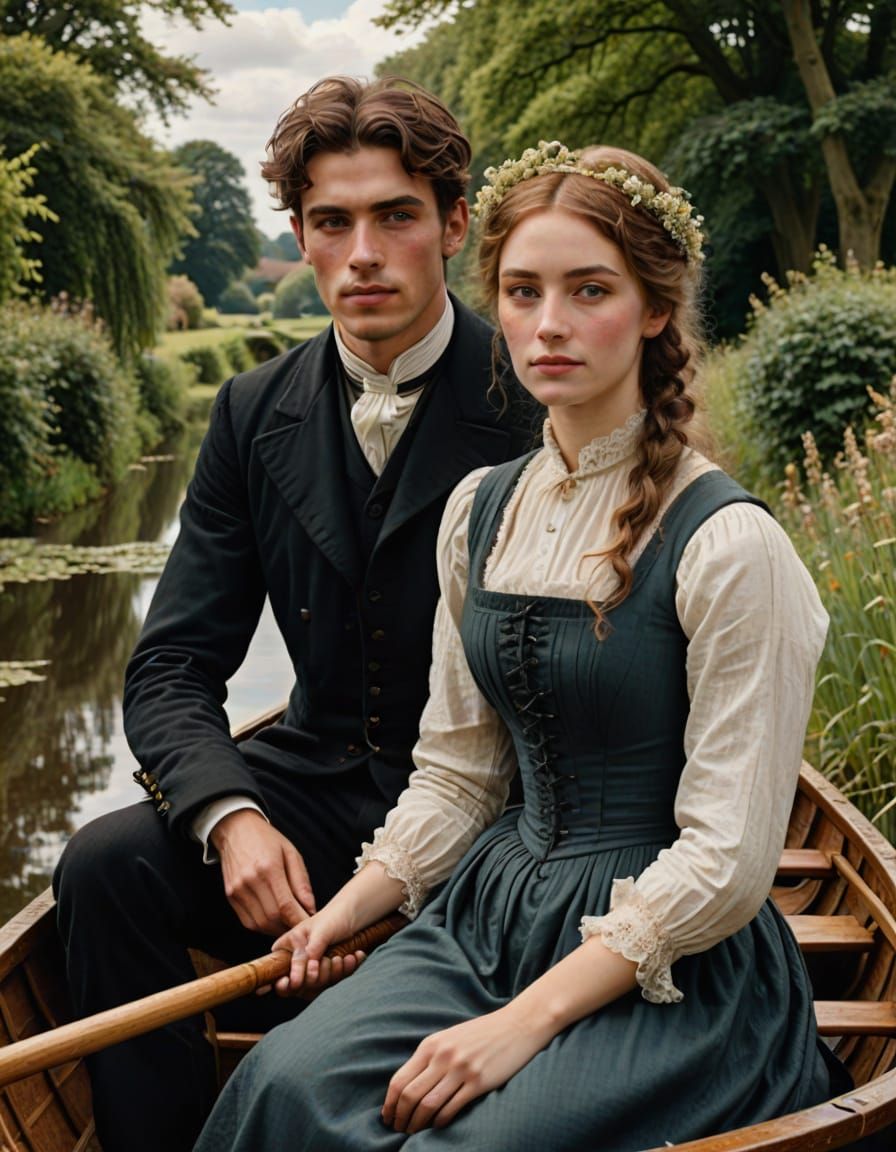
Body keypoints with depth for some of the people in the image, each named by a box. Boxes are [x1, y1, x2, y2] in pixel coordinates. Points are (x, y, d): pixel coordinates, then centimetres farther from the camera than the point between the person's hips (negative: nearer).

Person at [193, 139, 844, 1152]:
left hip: (665, 964, -4)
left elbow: (726, 858, -14)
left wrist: (526, 1022, -17)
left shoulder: (727, 545, -14)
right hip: (495, 905, 5)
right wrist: (345, 910, -3)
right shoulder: (480, 510, 6)